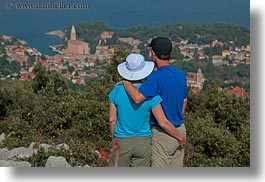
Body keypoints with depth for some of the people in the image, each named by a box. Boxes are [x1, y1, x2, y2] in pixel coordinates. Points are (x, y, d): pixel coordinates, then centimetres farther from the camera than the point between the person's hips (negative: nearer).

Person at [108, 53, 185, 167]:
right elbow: (163, 122, -14)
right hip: (143, 142, -1)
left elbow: (112, 119, -2)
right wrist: (180, 137, 0)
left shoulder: (117, 91, -9)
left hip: (121, 142, 1)